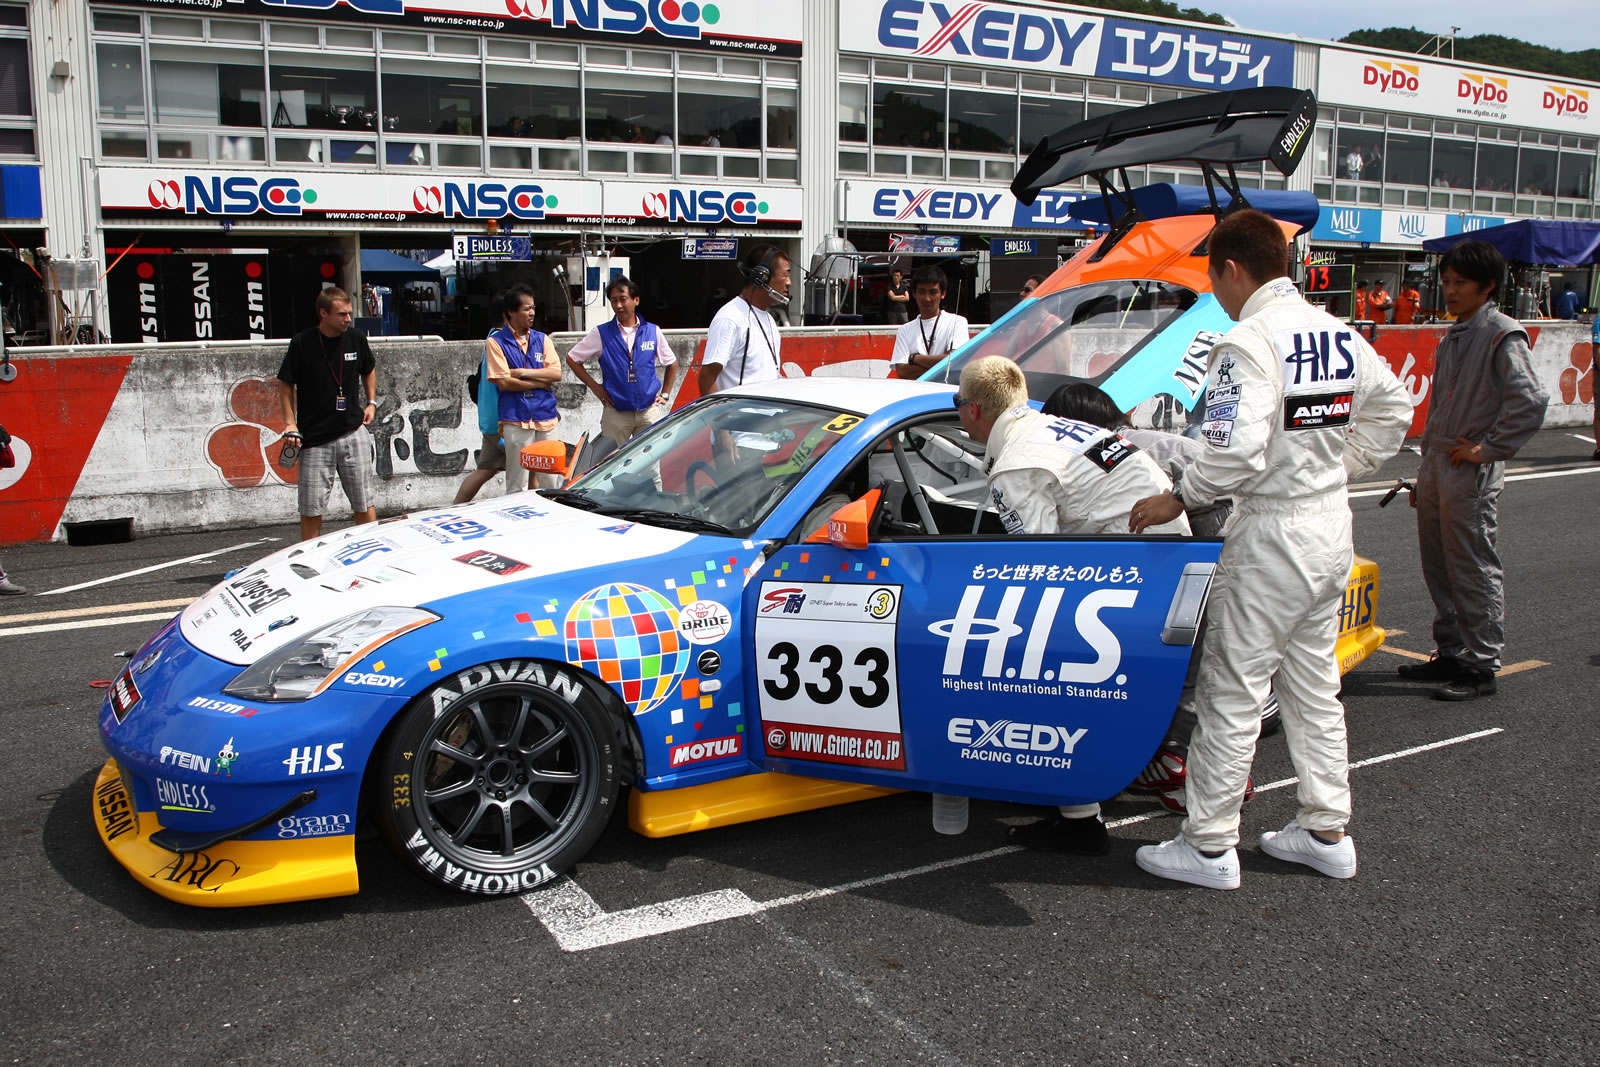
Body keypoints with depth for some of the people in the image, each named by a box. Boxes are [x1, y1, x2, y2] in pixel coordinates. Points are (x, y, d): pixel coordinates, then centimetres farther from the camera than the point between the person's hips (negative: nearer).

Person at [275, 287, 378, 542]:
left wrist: (371, 402, 12)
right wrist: (290, 423, -5)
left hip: (353, 432, 2)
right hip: (315, 438, -2)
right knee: (311, 507, 4)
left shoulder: (356, 339, 3)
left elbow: (368, 370, 23)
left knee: (363, 502, 5)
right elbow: (285, 384, 3)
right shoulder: (302, 343, -7)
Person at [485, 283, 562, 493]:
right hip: (516, 420, -3)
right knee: (517, 484, 0)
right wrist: (541, 383, -4)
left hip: (546, 418, 3)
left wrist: (523, 372, -9)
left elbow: (556, 373, 1)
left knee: (552, 479, 4)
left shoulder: (542, 339, 12)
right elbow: (503, 382, -8)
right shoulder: (496, 342, 1)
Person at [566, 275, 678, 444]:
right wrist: (594, 386, 3)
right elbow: (572, 359, 10)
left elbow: (672, 363, 19)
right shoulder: (601, 334, 1)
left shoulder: (652, 332, 5)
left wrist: (665, 394, 11)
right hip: (615, 412, -1)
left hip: (649, 411, 1)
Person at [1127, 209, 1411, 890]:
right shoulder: (1340, 335, 8)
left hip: (1273, 536, -8)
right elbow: (1393, 411, 20)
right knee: (1313, 685, 18)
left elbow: (1237, 452, -27)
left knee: (1231, 691, 1)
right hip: (1332, 528, 9)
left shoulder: (1249, 341, -18)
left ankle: (1209, 845, 9)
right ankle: (1326, 832, 28)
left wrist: (1178, 499, -13)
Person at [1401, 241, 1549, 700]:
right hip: (1436, 467, 9)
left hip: (1471, 474, -8)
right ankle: (1451, 654, 26)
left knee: (1474, 570, -2)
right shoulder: (1452, 337, 16)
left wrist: (1487, 449, -18)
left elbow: (1530, 401, -23)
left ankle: (1481, 667, 6)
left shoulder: (1503, 335, -11)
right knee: (1438, 567, 14)